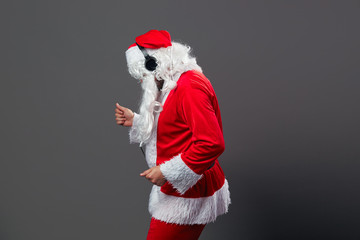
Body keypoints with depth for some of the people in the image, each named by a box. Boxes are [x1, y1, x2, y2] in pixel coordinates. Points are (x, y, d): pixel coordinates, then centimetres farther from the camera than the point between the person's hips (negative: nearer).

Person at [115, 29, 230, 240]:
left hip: (188, 194, -10)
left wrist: (167, 172, -24)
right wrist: (135, 120, 12)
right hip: (182, 189, 10)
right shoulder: (175, 85, 12)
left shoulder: (190, 87, -21)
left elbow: (212, 144, -28)